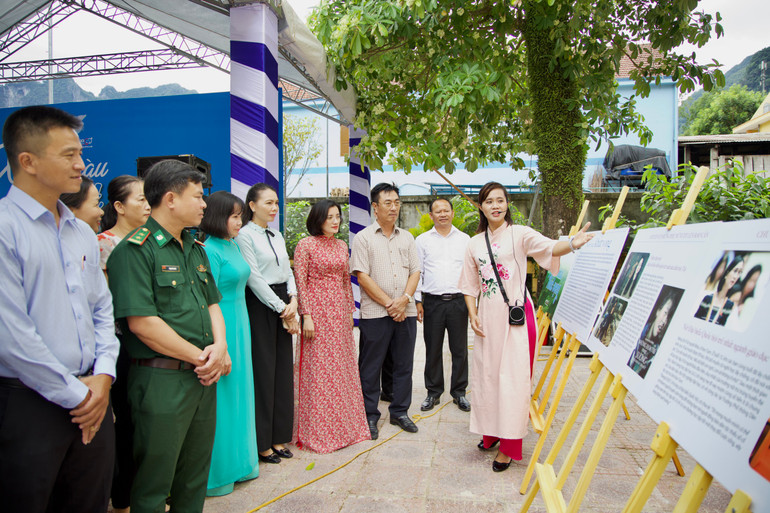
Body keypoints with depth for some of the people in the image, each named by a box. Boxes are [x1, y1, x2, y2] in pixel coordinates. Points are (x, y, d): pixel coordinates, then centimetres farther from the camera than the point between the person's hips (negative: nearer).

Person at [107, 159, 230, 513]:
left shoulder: (195, 249, 14)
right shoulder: (134, 250, -13)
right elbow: (141, 322, -20)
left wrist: (219, 347, -4)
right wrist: (199, 356, -14)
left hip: (202, 377, 8)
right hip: (161, 379, -8)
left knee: (195, 476, 20)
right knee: (154, 483, 8)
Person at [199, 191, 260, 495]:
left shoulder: (234, 245, 11)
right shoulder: (209, 250, -16)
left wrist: (241, 329, 16)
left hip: (239, 324, 9)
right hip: (221, 329, -9)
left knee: (239, 393, 16)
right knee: (222, 398, 1)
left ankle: (238, 462, 32)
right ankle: (217, 473, 17)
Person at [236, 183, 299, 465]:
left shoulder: (277, 236, 15)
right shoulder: (245, 235, -7)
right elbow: (254, 278, -13)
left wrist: (292, 302, -2)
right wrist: (282, 309, -11)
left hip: (282, 306, 7)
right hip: (260, 306, -7)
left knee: (283, 370, 9)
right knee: (263, 370, -2)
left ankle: (279, 438, 21)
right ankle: (262, 443, 12)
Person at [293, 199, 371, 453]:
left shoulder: (342, 246, 12)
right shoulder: (306, 245, -6)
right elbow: (300, 283, -9)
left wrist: (350, 310, 12)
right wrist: (306, 315, -15)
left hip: (340, 312, 6)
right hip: (317, 310, -6)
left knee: (343, 368, 10)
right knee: (318, 371, 0)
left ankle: (343, 426, 24)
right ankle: (319, 432, 12)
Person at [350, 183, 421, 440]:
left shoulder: (406, 237, 14)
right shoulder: (363, 238, -1)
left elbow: (415, 272, 10)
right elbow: (362, 276, -8)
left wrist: (404, 299, -8)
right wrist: (389, 304, -11)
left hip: (406, 312, 5)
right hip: (375, 313, -4)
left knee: (404, 364, 11)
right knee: (370, 367, 3)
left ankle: (399, 412, 26)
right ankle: (369, 416, 17)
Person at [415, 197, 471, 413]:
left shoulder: (465, 239, 9)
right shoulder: (422, 240, 6)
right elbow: (417, 272, 7)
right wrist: (418, 301, 1)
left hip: (458, 301, 1)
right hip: (432, 302, 0)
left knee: (460, 350, 6)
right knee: (433, 350, 6)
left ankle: (459, 392, 20)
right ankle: (433, 392, 19)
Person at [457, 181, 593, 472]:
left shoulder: (520, 234, -2)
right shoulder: (475, 244, 11)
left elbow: (549, 247, -21)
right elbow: (470, 285, 14)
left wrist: (573, 243, -42)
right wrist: (473, 314, 1)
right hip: (488, 317, 4)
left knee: (513, 378, -3)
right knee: (487, 375, 11)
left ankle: (509, 445, 8)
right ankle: (491, 432, 30)